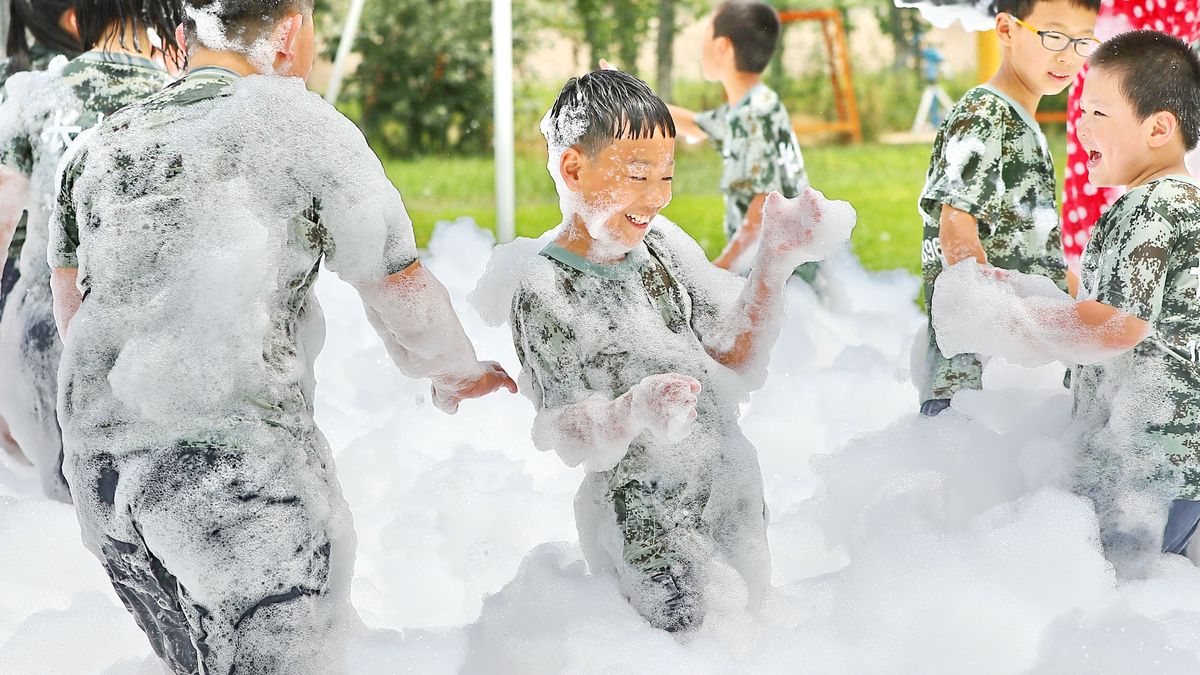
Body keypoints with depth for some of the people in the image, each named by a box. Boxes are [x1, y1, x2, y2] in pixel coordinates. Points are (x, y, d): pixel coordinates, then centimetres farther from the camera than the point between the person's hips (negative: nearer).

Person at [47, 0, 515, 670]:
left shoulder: (102, 144, 15)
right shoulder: (303, 127, -2)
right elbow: (404, 292, 5)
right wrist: (459, 374, 24)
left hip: (97, 462, 7)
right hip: (240, 459, -7)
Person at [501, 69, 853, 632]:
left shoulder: (663, 247, 1)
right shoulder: (543, 291, -16)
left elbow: (737, 359, 1)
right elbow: (567, 438, -19)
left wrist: (775, 262, -11)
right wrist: (633, 413, -40)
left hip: (733, 488, 6)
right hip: (644, 517, -6)